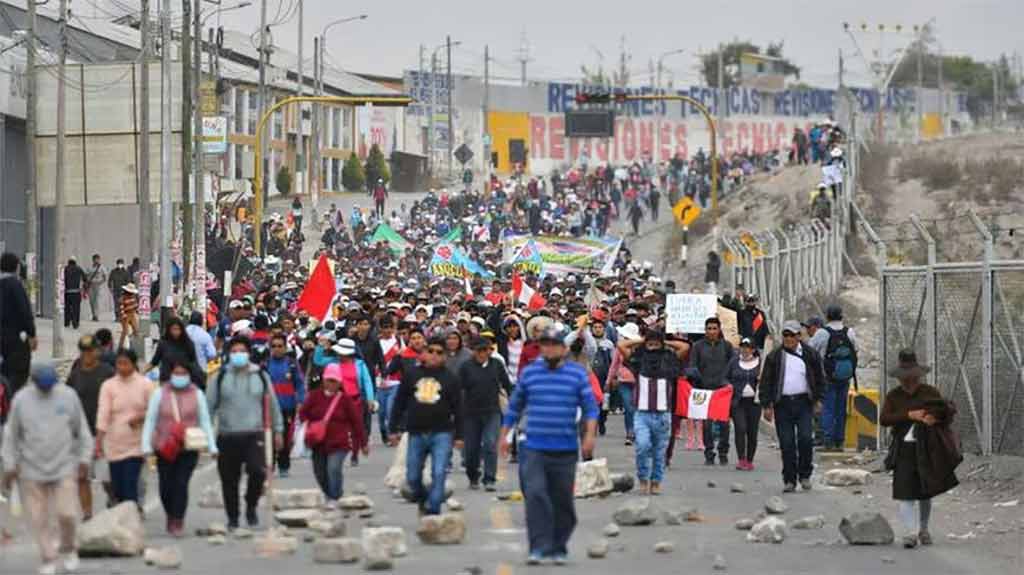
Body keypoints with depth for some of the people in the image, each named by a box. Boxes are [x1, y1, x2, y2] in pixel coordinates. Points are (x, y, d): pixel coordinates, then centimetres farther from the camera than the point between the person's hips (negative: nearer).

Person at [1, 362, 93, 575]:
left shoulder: (69, 396, -1)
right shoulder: (21, 399, -2)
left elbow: (82, 431, 8)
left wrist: (84, 460, 6)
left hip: (64, 468, 0)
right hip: (32, 470, 1)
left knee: (67, 514, -7)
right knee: (39, 518, 2)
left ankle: (68, 549, 20)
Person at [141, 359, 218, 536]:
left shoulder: (197, 394, 4)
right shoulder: (159, 393, 2)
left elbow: (205, 421, 7)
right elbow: (150, 420, 2)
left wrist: (212, 446, 2)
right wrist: (146, 446, -5)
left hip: (188, 449, -1)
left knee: (181, 484, -11)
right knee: (166, 486, 5)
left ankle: (178, 522, -4)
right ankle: (170, 517, 29)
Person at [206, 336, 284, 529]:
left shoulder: (261, 376, 8)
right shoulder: (221, 377, 4)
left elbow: (272, 404, 15)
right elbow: (210, 405, 6)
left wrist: (278, 430, 16)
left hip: (254, 435, 0)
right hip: (227, 436, 0)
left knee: (257, 471, -19)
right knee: (229, 479, 4)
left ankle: (251, 506, 5)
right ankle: (232, 518, 19)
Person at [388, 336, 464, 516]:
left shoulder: (449, 378, 5)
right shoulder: (412, 375, 7)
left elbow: (457, 408, 6)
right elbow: (399, 403, 10)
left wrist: (458, 435, 2)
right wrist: (393, 429, 6)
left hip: (442, 433, -2)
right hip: (416, 433, 2)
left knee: (439, 473, -13)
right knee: (412, 477, 6)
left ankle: (432, 511, -8)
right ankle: (422, 500, 33)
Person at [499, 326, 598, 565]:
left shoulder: (577, 373, 5)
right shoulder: (529, 373, 9)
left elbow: (590, 406, 1)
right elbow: (515, 406, 17)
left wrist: (590, 433, -13)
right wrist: (503, 435, 16)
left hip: (565, 450, 0)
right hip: (534, 448, 0)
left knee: (563, 501, 6)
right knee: (535, 495, -14)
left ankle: (559, 549, 18)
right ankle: (539, 548, -15)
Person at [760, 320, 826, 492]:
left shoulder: (810, 354, 6)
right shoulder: (774, 357, 5)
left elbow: (819, 378, 14)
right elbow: (766, 382, 6)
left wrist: (818, 399, 7)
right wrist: (766, 405, 0)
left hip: (803, 402, 0)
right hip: (782, 404, 0)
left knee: (805, 438, -12)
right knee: (786, 444, 0)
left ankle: (805, 475, 5)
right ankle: (789, 480, 7)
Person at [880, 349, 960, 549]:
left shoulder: (929, 393, 3)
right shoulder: (893, 396, 4)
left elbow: (949, 411, 4)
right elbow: (884, 419, -9)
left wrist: (935, 417, -18)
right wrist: (909, 415, -19)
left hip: (927, 450, 1)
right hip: (904, 450, -1)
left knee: (925, 493, 12)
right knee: (905, 494, -13)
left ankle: (923, 529, 31)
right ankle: (911, 533, -18)